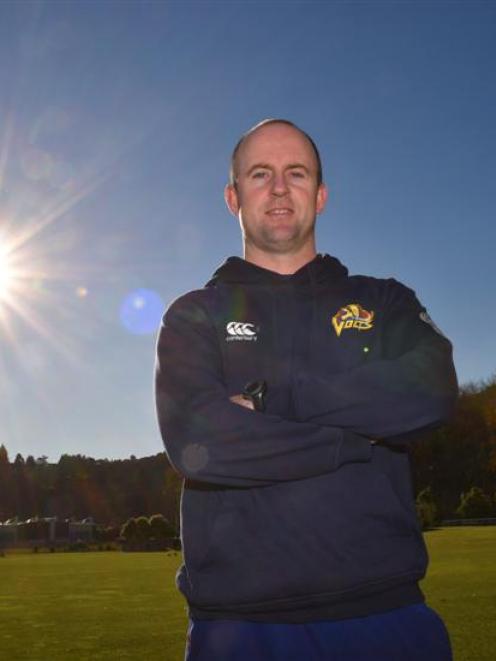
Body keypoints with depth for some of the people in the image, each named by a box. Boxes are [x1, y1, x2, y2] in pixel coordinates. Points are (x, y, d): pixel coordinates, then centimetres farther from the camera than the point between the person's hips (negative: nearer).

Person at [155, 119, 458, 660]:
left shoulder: (383, 301, 10)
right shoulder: (194, 317, 5)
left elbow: (431, 392, -11)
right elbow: (195, 442, -14)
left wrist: (269, 395, -12)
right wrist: (358, 437, -10)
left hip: (385, 611, 2)